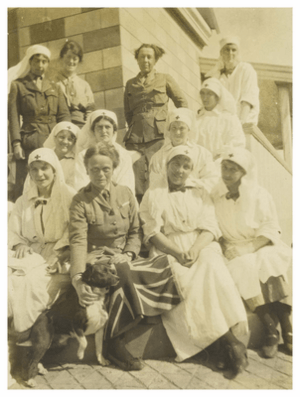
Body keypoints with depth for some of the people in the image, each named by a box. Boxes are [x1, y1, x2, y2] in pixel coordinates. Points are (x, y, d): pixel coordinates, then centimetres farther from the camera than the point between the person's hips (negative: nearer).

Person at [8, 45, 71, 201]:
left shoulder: (54, 88, 21)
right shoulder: (18, 85, 11)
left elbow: (64, 115, 14)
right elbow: (13, 117, 3)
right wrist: (16, 144, -9)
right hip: (29, 144, -2)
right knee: (24, 188, -6)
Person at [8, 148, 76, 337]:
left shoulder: (70, 197, 2)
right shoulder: (23, 202, 18)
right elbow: (13, 232, 16)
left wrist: (59, 254, -18)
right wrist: (19, 245, -6)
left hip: (60, 259, -4)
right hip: (32, 255, 4)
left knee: (33, 279, -30)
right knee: (9, 276, -25)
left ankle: (27, 333, -19)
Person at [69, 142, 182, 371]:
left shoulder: (125, 194, 9)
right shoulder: (81, 201, -3)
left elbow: (135, 232, 12)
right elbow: (78, 242, -14)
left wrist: (129, 254, -9)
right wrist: (77, 279, -29)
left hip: (124, 260, 4)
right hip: (97, 260, -4)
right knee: (124, 275, -37)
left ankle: (115, 341, -13)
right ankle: (114, 344, -21)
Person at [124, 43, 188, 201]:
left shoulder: (165, 79, 12)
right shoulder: (130, 84, 19)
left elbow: (182, 104, 13)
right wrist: (133, 129, 13)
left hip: (158, 136, -2)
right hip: (135, 138, 2)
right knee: (137, 185, -7)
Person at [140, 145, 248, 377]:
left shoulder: (200, 193, 19)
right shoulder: (153, 195, 12)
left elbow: (210, 227, 6)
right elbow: (152, 232, 0)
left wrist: (195, 250, -15)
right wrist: (177, 253, -17)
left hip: (202, 248, 1)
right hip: (169, 251, -1)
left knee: (213, 270, -32)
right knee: (186, 282, -31)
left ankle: (231, 341, -34)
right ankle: (231, 343, -29)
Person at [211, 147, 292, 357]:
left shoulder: (260, 195, 2)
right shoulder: (216, 196, 7)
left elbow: (271, 228, -4)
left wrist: (251, 246, -19)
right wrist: (225, 246, -14)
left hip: (262, 248, -1)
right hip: (236, 253, 1)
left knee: (268, 263, -33)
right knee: (243, 266, -32)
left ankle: (287, 328, -27)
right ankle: (270, 329, -28)